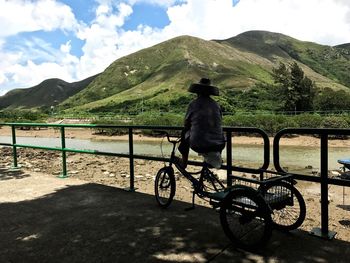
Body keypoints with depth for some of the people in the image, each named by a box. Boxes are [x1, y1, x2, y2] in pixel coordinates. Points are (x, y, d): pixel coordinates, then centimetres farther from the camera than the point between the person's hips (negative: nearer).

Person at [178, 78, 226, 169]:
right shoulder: (216, 104, 9)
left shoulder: (193, 104, 1)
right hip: (218, 146, 3)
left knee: (186, 134, 26)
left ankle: (184, 160, 23)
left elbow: (186, 126, 10)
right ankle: (216, 155, 20)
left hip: (198, 145, -3)